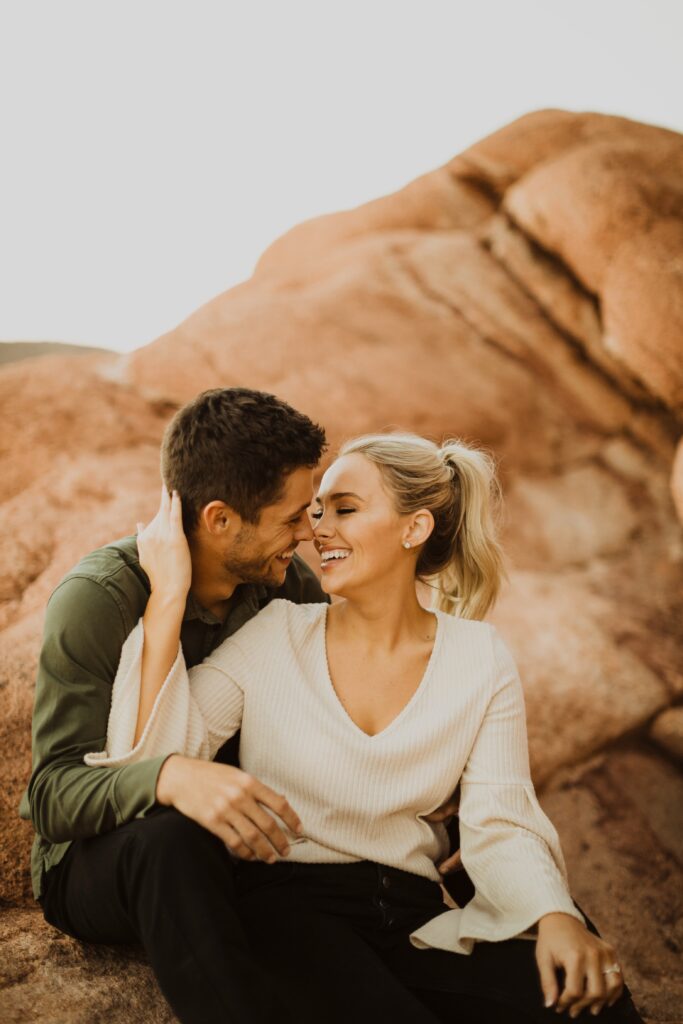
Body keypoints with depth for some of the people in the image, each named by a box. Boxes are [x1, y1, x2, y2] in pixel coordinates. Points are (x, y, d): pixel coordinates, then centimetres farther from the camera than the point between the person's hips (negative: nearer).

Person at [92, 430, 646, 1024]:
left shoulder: (480, 659, 6)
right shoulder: (276, 636, 2)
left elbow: (500, 824, -1)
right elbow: (155, 757, -8)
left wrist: (556, 916, -21)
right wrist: (168, 597, -14)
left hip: (412, 916, 2)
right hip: (284, 905, -2)